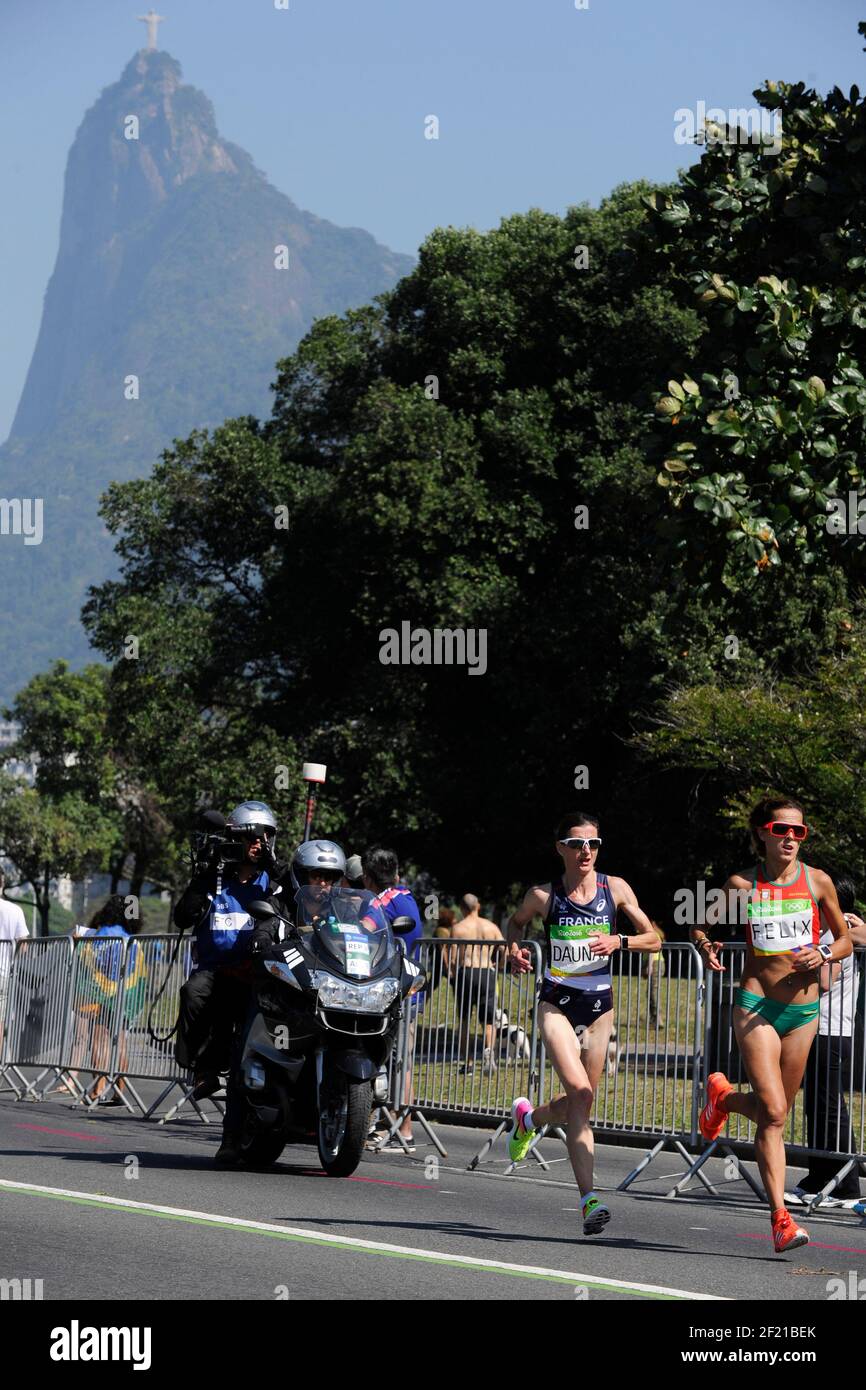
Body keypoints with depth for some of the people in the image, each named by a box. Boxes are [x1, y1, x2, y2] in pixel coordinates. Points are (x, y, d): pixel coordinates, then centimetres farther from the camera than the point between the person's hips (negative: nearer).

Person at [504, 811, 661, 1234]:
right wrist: (514, 949, -5)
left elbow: (653, 939, 4)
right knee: (580, 1091, -22)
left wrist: (619, 941, -15)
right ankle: (589, 1198, -24)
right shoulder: (544, 895, -4)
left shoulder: (615, 889, -1)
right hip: (557, 1004, -3)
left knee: (580, 1103, 11)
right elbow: (516, 922, 16)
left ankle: (528, 1118, 47)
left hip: (599, 1006, 3)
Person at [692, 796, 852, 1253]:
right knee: (773, 1113, -14)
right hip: (755, 1005, -3)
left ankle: (723, 1096, 44)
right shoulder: (742, 884, -1)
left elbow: (844, 940, 12)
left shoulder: (818, 882, 2)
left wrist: (823, 954, -9)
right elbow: (701, 925, 13)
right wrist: (706, 948, -9)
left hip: (803, 1009, 3)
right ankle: (781, 1217, -11)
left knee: (777, 1110, 12)